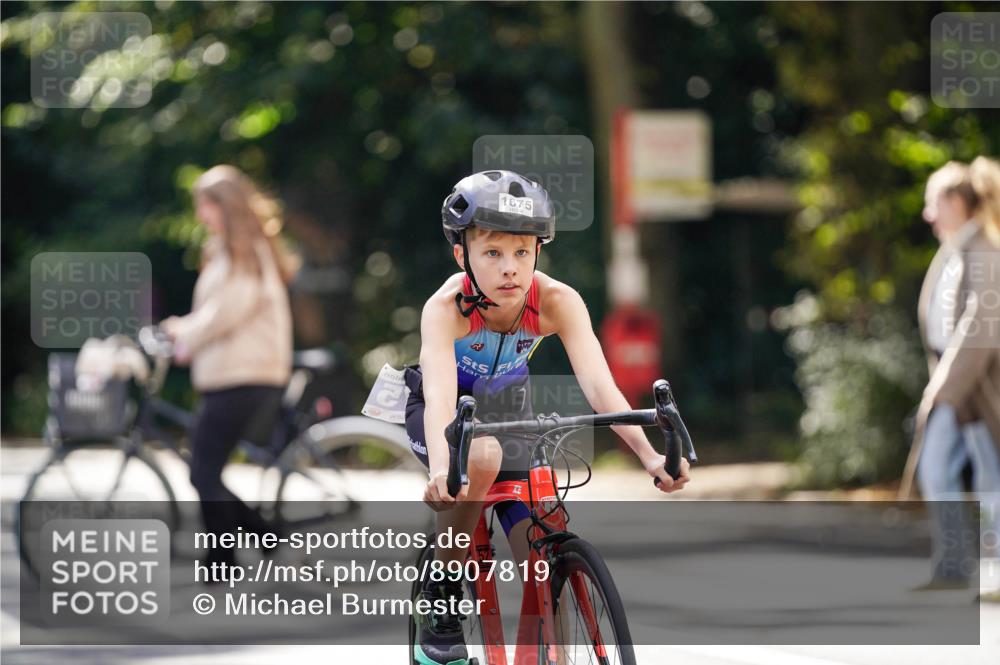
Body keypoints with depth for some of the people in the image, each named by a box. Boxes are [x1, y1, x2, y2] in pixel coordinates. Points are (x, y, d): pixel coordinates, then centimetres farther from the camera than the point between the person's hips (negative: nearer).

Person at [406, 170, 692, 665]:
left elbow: (598, 385, -36)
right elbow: (440, 395, -47)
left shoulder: (557, 302, -27)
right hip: (451, 415, -3)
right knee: (482, 456, -38)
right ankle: (439, 601, -19)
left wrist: (650, 456, -52)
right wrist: (441, 470, -66)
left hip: (506, 412, 3)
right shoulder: (446, 308, -33)